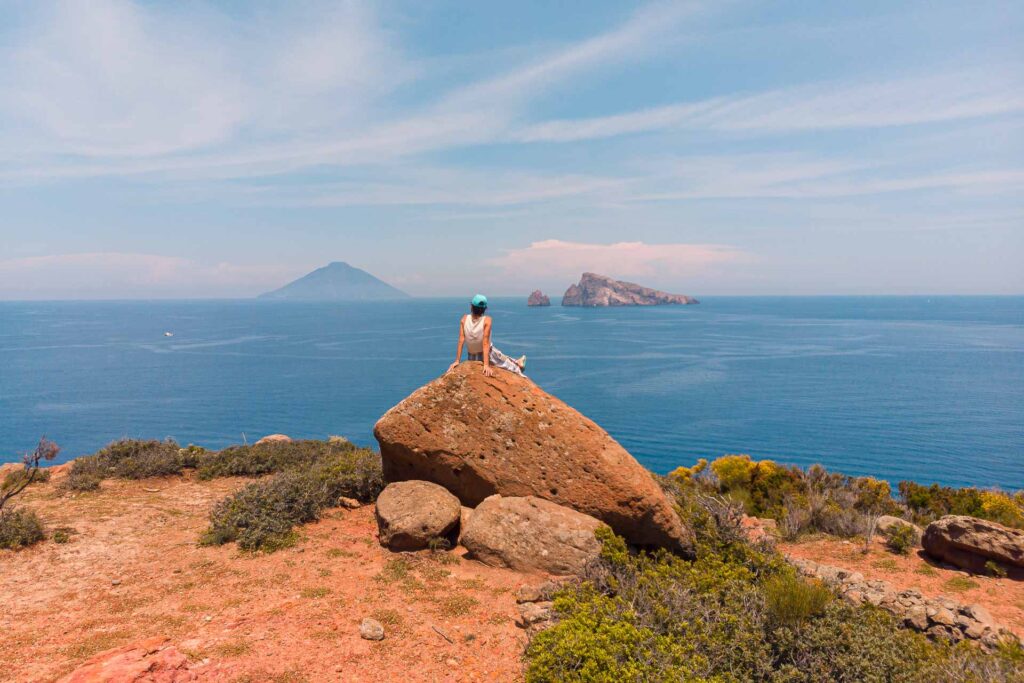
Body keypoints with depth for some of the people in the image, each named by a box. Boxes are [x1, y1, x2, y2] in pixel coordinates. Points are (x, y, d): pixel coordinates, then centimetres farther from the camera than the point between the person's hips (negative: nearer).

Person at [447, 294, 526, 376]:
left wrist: (457, 361, -11)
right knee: (506, 362, 25)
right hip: (488, 354, -2)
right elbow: (485, 343, -27)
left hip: (472, 358, 2)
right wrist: (486, 365, -28)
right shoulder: (486, 320, -22)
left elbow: (461, 341, -15)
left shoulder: (464, 319, -15)